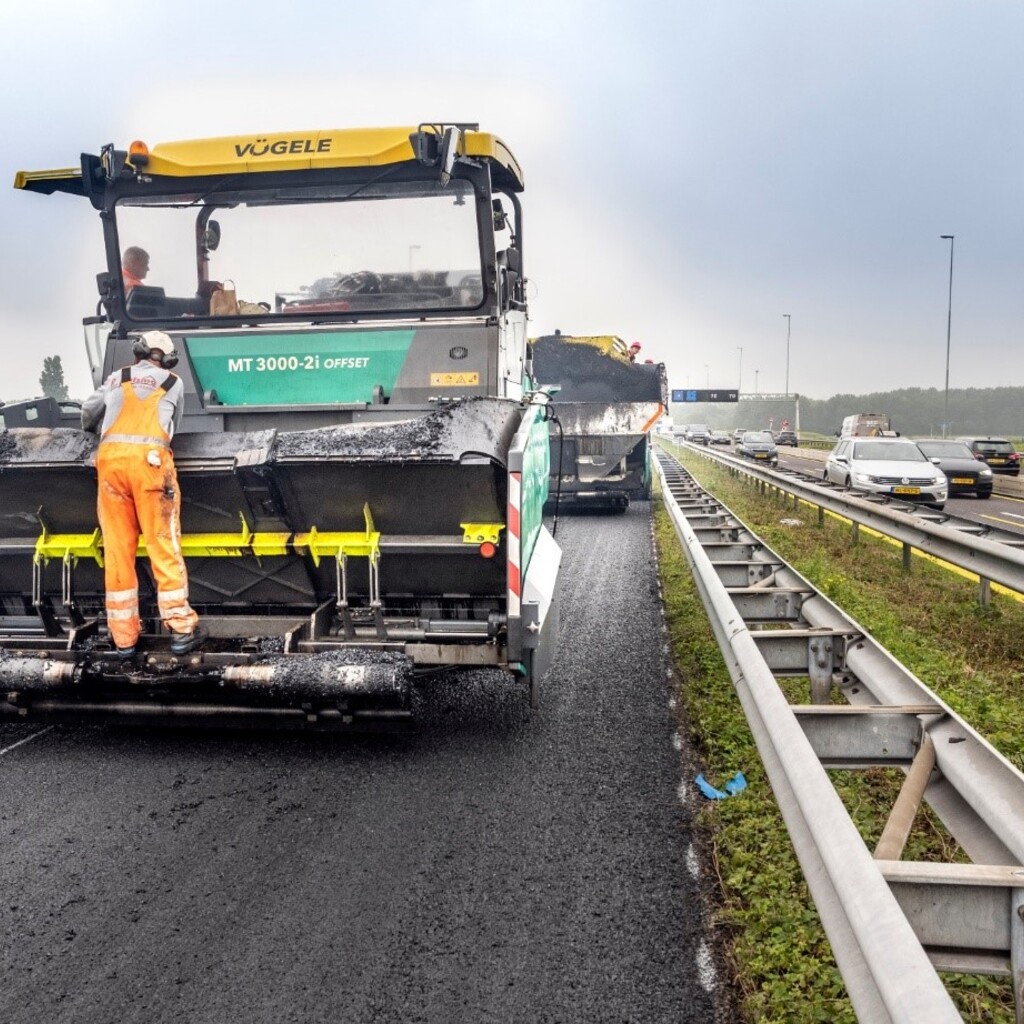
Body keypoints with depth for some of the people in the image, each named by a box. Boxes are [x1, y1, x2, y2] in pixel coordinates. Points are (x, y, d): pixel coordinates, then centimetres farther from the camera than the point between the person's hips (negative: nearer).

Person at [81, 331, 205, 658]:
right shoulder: (174, 382, 18)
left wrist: (98, 429, 45)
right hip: (150, 458, -2)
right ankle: (181, 628, 0)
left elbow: (88, 412, 22)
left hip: (110, 457, 2)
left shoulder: (117, 378, 21)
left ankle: (124, 636, 8)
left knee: (117, 548, 5)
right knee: (163, 545, 0)